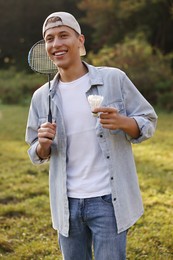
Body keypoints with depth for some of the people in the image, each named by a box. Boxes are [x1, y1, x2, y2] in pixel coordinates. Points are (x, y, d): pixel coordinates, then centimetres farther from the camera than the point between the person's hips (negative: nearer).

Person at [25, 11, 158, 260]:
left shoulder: (114, 79, -6)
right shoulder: (42, 97, 3)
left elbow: (149, 122, -1)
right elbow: (37, 155, 11)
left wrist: (122, 122, -22)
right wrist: (43, 144, -13)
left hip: (108, 201, -3)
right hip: (67, 203, 4)